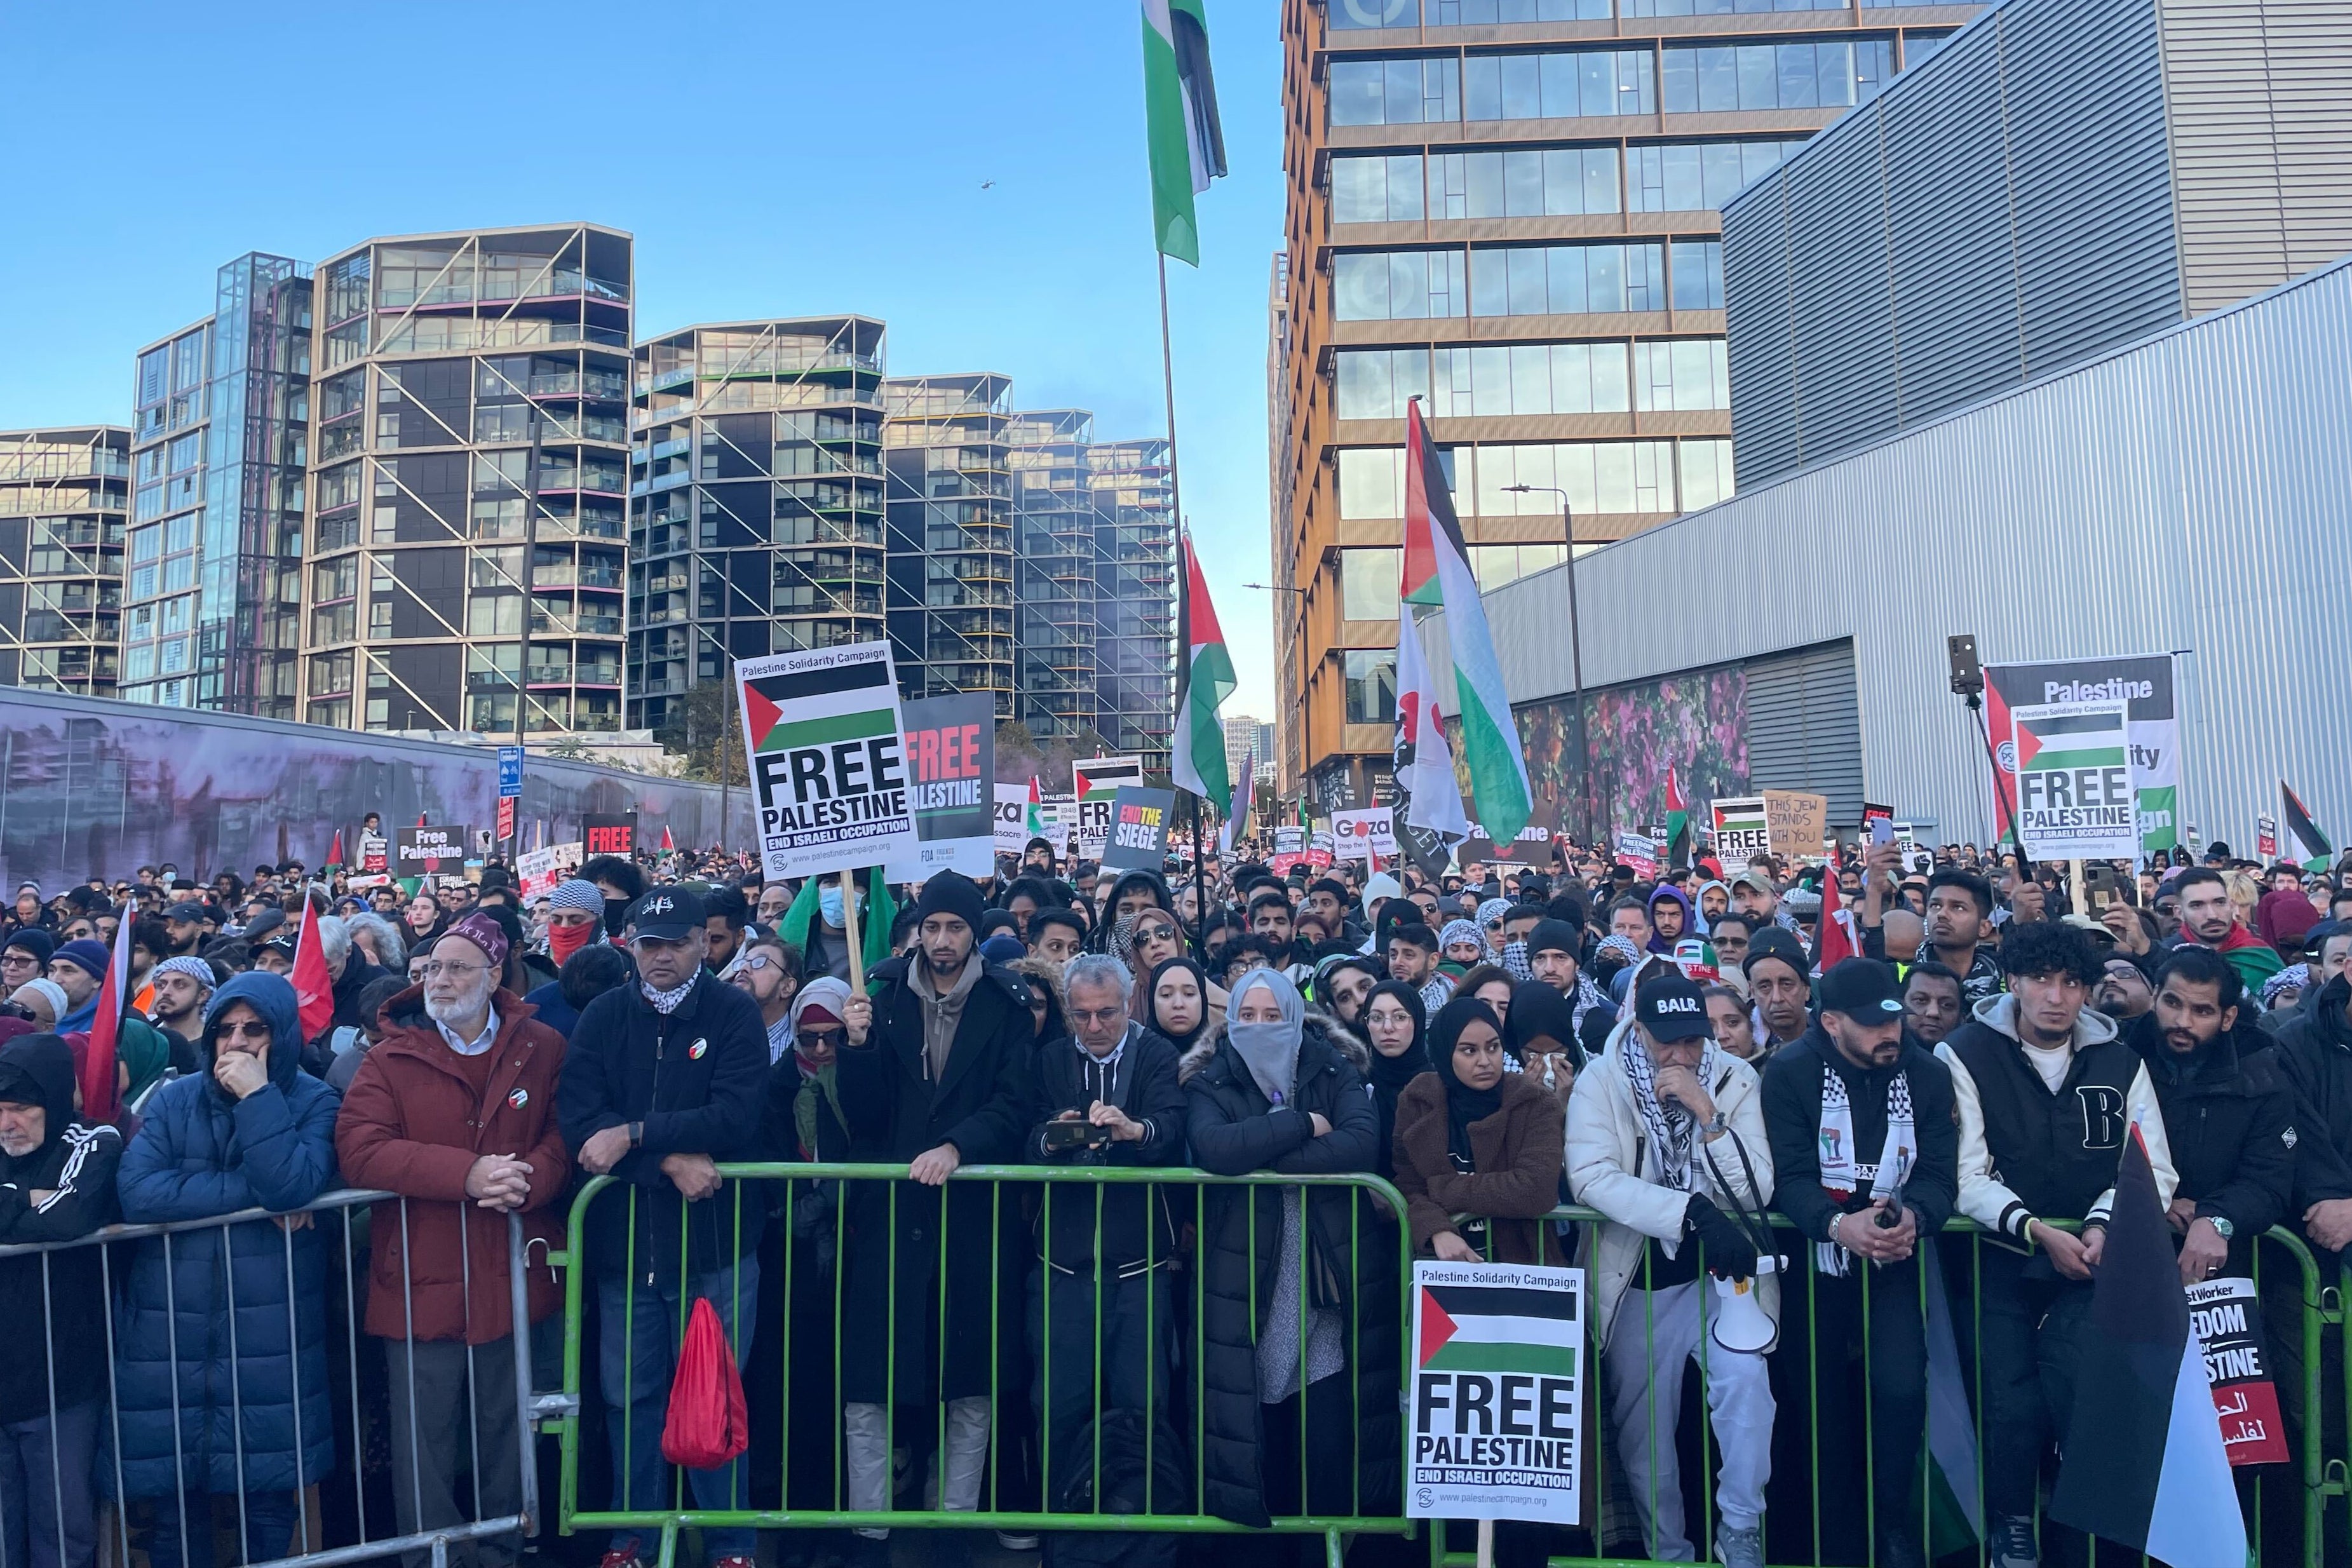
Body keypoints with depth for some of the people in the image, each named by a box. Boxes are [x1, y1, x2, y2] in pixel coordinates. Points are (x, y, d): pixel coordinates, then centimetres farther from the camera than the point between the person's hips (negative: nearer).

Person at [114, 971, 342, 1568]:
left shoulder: (313, 1103, -1)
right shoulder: (172, 1101, 5)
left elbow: (292, 1189, -18)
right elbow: (137, 1193, -12)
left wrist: (257, 1096, -17)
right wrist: (252, 1194, -16)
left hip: (270, 1334, -2)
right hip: (171, 1334, 2)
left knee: (269, 1502, 5)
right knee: (177, 1501, 10)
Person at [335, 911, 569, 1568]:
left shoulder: (542, 1050, 2)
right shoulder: (392, 1057, -1)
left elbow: (567, 1133, -3)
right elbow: (359, 1150, -13)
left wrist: (528, 1178, -24)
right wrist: (467, 1173, -22)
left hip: (514, 1278, 1)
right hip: (421, 1284, -1)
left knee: (506, 1435, 15)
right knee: (424, 1440, 9)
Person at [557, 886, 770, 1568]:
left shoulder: (735, 1014, -6)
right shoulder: (603, 1017, 1)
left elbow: (735, 1118, -18)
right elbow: (578, 1120, -11)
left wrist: (634, 1136, -18)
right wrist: (671, 1159, -21)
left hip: (715, 1242, -2)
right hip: (623, 1242, 2)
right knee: (629, 1397, 15)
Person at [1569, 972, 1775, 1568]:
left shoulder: (1736, 1080, -5)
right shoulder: (1601, 1083, -10)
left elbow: (1757, 1192, -11)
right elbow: (1591, 1178, -22)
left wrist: (1707, 1113, -24)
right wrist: (1693, 1211, -30)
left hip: (1720, 1270, 0)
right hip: (1637, 1279, 0)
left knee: (1745, 1376, -24)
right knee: (1643, 1429, 8)